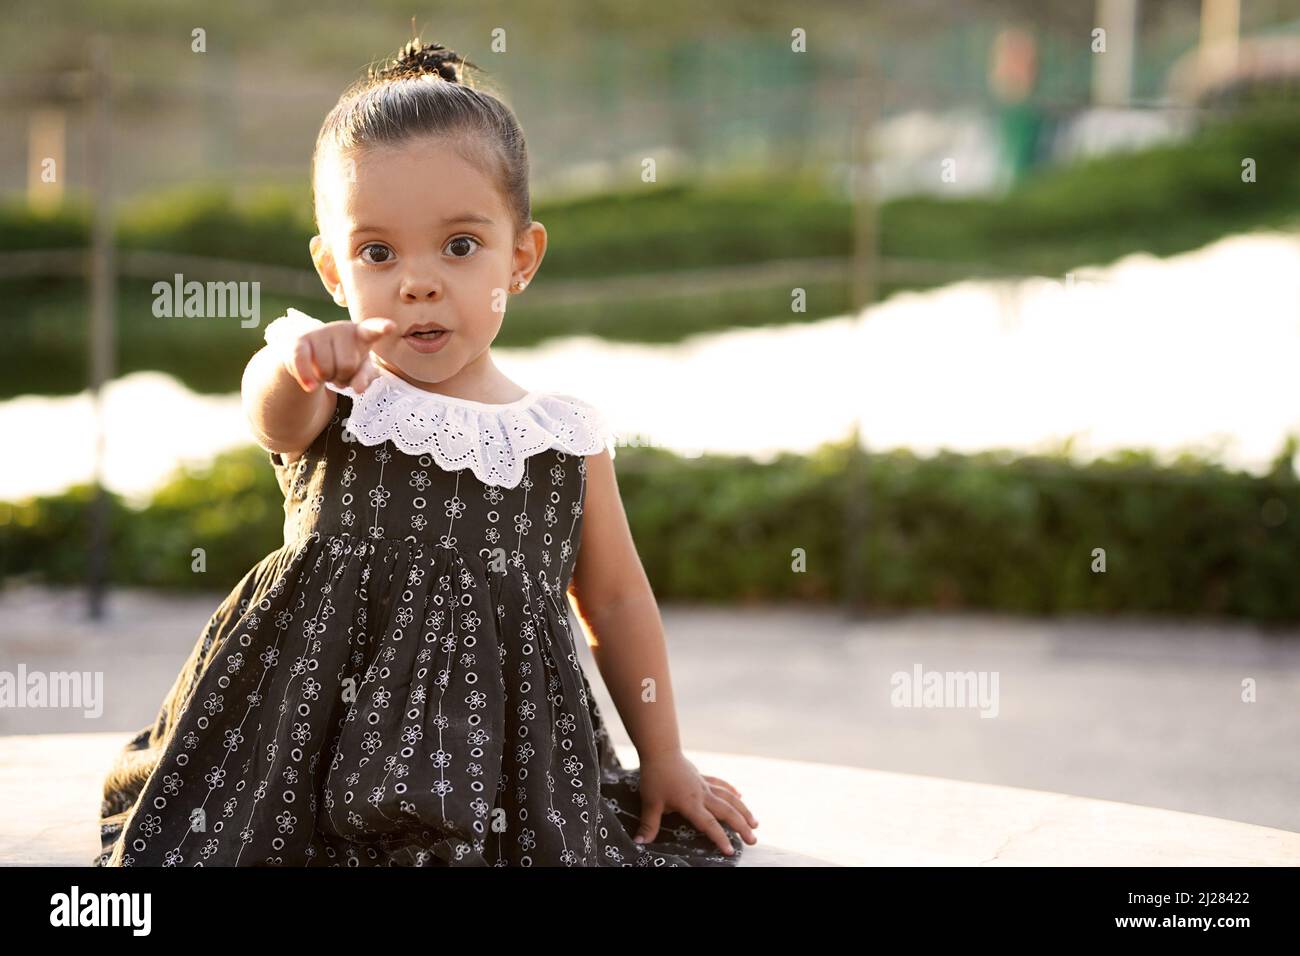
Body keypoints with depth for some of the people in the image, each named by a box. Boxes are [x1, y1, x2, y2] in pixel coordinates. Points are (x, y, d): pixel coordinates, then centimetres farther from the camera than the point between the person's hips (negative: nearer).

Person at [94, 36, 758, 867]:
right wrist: (295, 357, -55)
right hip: (323, 734, -2)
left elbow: (616, 596, 13)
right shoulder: (331, 406, -5)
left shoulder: (570, 438, 2)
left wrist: (664, 758, 17)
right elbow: (277, 412, -30)